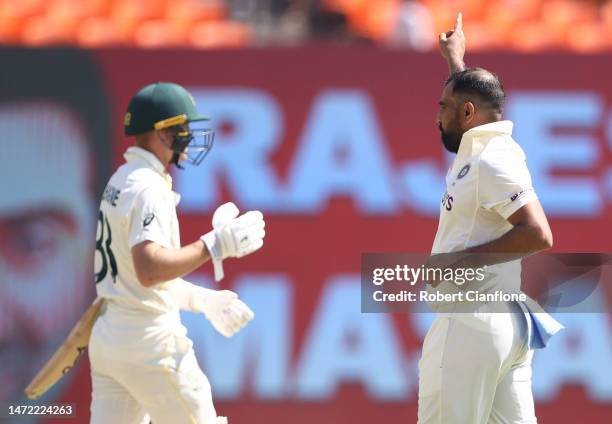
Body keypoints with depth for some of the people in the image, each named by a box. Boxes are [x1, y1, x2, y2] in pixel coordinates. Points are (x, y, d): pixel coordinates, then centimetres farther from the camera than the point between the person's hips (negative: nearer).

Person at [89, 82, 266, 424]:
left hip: (107, 334, 9)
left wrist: (201, 300, 21)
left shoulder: (121, 181, 16)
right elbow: (149, 270, -28)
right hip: (149, 339, -9)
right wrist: (216, 245, -25)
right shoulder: (149, 187, -15)